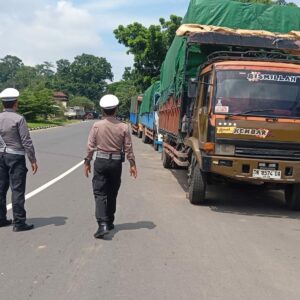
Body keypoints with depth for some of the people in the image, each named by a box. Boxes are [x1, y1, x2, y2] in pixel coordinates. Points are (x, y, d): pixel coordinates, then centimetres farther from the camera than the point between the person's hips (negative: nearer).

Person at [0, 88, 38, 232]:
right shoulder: (18, 119, -13)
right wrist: (33, 160, -8)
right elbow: (26, 142, -14)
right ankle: (19, 222, 2)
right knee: (17, 190, -2)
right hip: (16, 157, -6)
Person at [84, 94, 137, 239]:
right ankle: (109, 222, 26)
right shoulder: (123, 127, -5)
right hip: (116, 162, 2)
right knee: (112, 194, 15)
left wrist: (87, 162, 7)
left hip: (100, 161, -2)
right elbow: (128, 148, -2)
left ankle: (102, 224, -14)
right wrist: (132, 164, 6)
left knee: (100, 193, 0)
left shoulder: (96, 126, -6)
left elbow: (90, 146, -3)